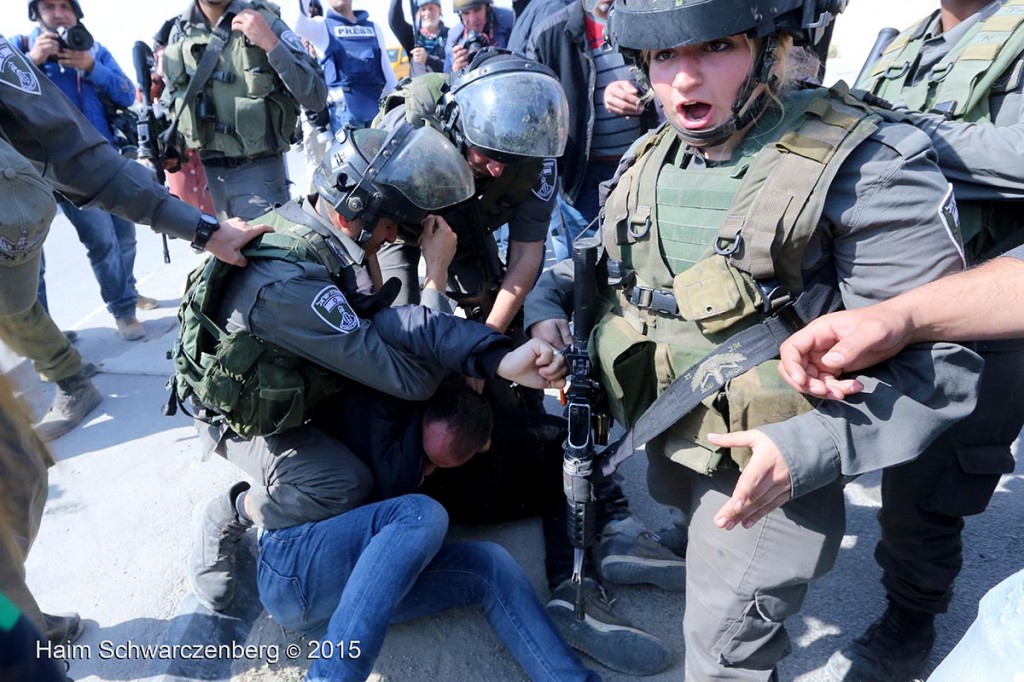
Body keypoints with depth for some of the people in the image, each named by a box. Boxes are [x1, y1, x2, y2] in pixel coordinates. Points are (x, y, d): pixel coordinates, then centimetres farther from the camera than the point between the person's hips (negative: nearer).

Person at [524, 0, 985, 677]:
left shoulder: (867, 165, -20)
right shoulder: (649, 158, 1)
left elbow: (935, 361, -21)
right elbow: (596, 260, 15)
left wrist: (810, 450, -32)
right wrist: (546, 309, -4)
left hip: (767, 468, -6)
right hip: (666, 440, 6)